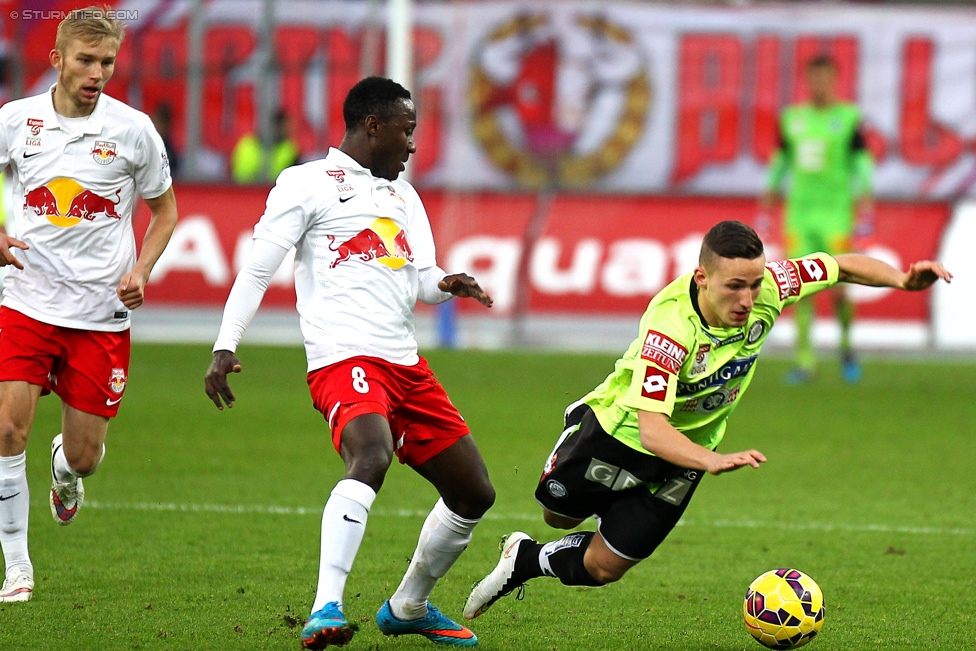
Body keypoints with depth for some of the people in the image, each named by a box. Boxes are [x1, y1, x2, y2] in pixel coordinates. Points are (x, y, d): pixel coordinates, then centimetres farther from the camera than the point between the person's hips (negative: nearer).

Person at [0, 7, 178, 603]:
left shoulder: (134, 129, -3)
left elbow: (165, 210, 10)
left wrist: (141, 271, -6)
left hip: (102, 314, 0)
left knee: (84, 457, 4)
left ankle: (66, 470, 43)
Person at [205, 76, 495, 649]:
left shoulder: (403, 194, 25)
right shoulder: (310, 184, 1)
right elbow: (258, 269, -2)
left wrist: (447, 284, -3)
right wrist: (225, 348, -12)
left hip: (407, 364, 8)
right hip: (344, 360, -8)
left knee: (474, 494, 11)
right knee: (372, 457, -36)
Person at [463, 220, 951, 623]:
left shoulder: (768, 288, -27)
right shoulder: (669, 326, -42)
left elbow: (841, 266, -9)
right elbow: (651, 428, -47)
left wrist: (902, 278, -27)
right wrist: (713, 461, -63)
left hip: (684, 450, 4)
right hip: (620, 426, -4)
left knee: (604, 566, 6)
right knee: (559, 515, 22)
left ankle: (526, 560, 34)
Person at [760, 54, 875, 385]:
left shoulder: (849, 118, -2)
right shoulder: (792, 118, 10)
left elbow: (862, 165, -4)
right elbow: (780, 162, 17)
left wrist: (865, 213, -11)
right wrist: (766, 209, 16)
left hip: (836, 212, -3)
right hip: (799, 211, 3)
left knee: (839, 289, -7)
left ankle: (847, 347, 20)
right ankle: (805, 361, 1)